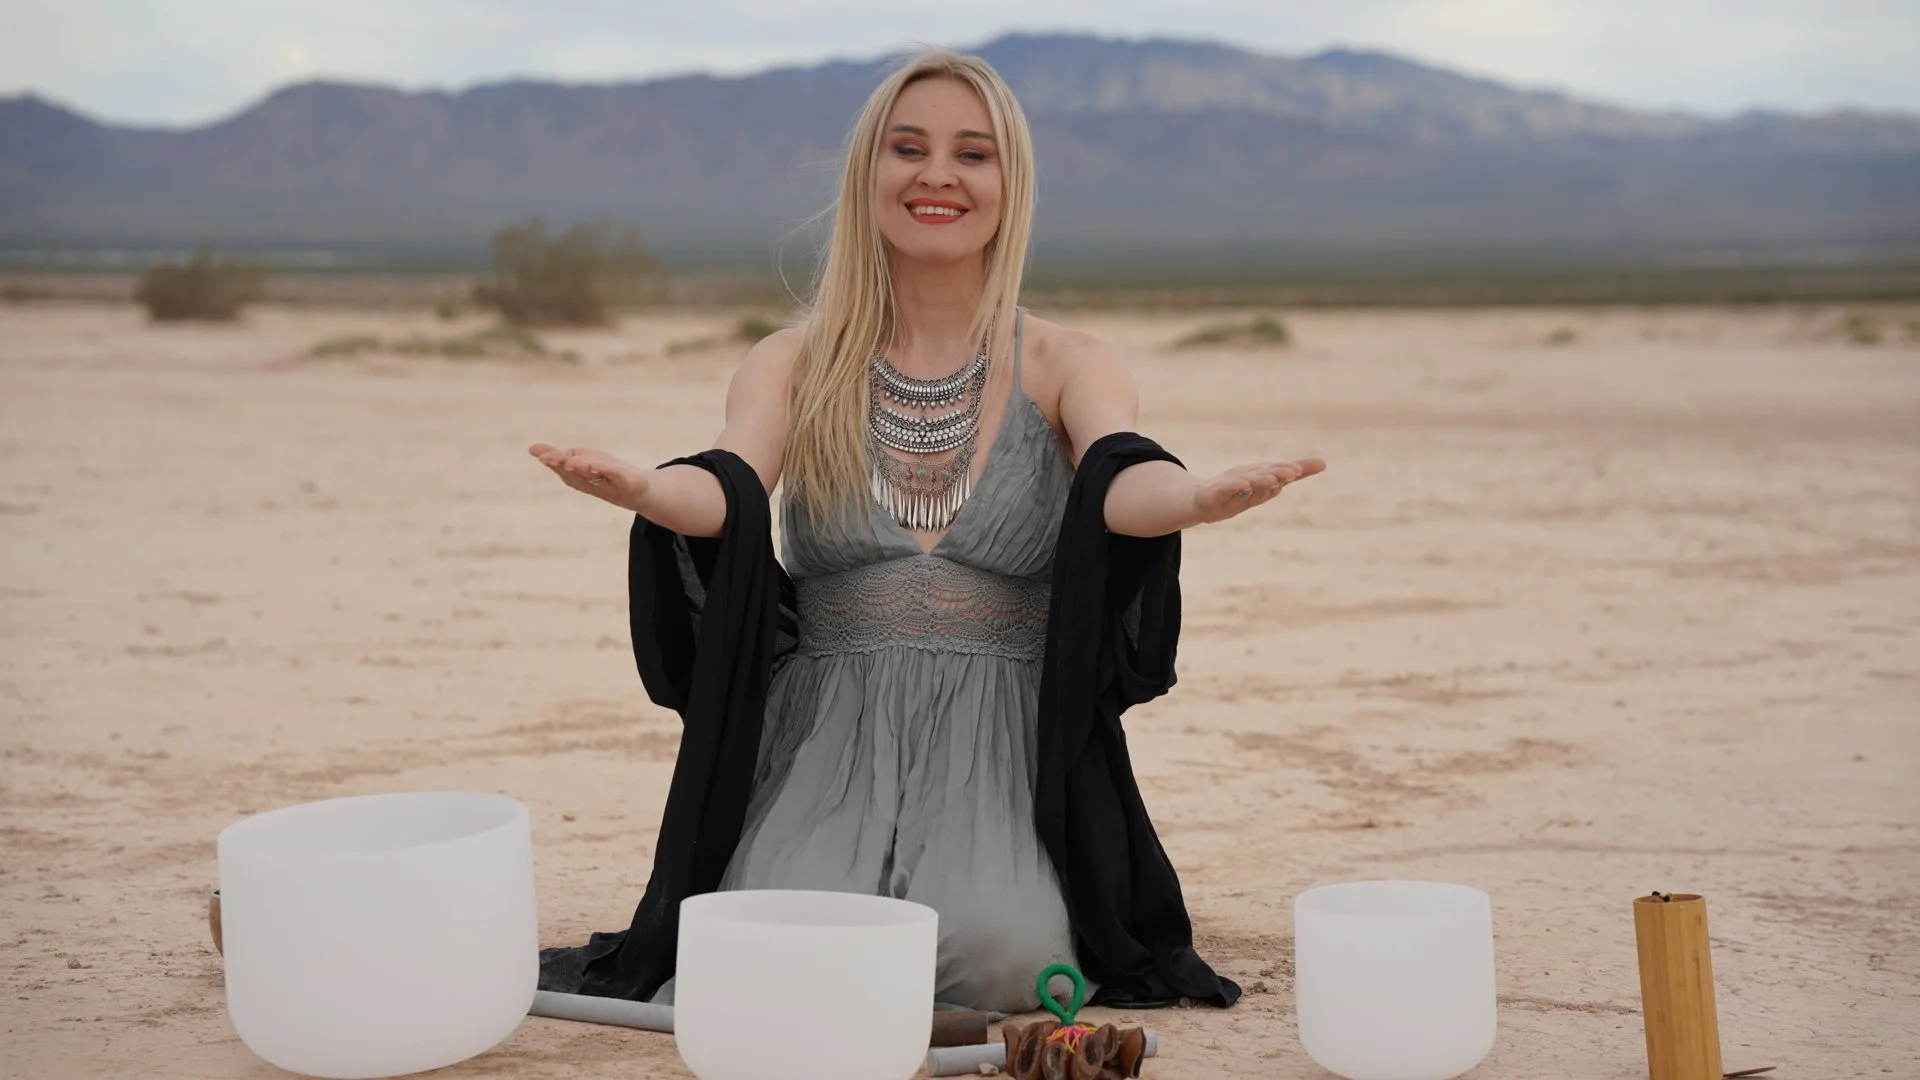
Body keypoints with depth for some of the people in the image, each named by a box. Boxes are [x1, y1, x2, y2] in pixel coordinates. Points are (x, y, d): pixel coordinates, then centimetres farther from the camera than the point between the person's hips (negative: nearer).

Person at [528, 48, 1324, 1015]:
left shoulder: (1065, 367, 7)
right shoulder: (794, 366, 9)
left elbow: (1125, 482, -14)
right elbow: (727, 488, -10)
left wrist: (1199, 499, -40)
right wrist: (639, 488, -36)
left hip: (1001, 750, 0)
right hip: (829, 739, 1)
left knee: (993, 955, -30)